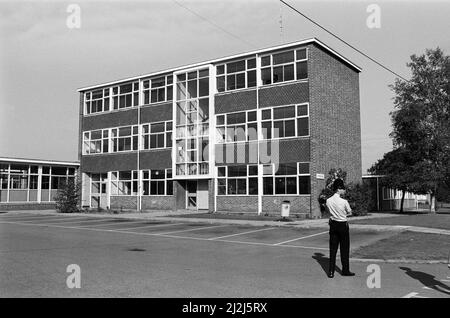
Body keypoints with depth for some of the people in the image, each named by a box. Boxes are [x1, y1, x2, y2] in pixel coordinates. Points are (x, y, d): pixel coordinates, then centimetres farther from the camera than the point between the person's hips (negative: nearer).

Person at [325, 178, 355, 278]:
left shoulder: (328, 201, -4)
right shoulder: (344, 202, -16)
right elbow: (350, 213, -1)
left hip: (333, 225, 4)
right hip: (343, 225, -4)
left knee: (332, 248, 8)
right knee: (344, 249, 9)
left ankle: (331, 271, 9)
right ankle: (345, 270, 19)